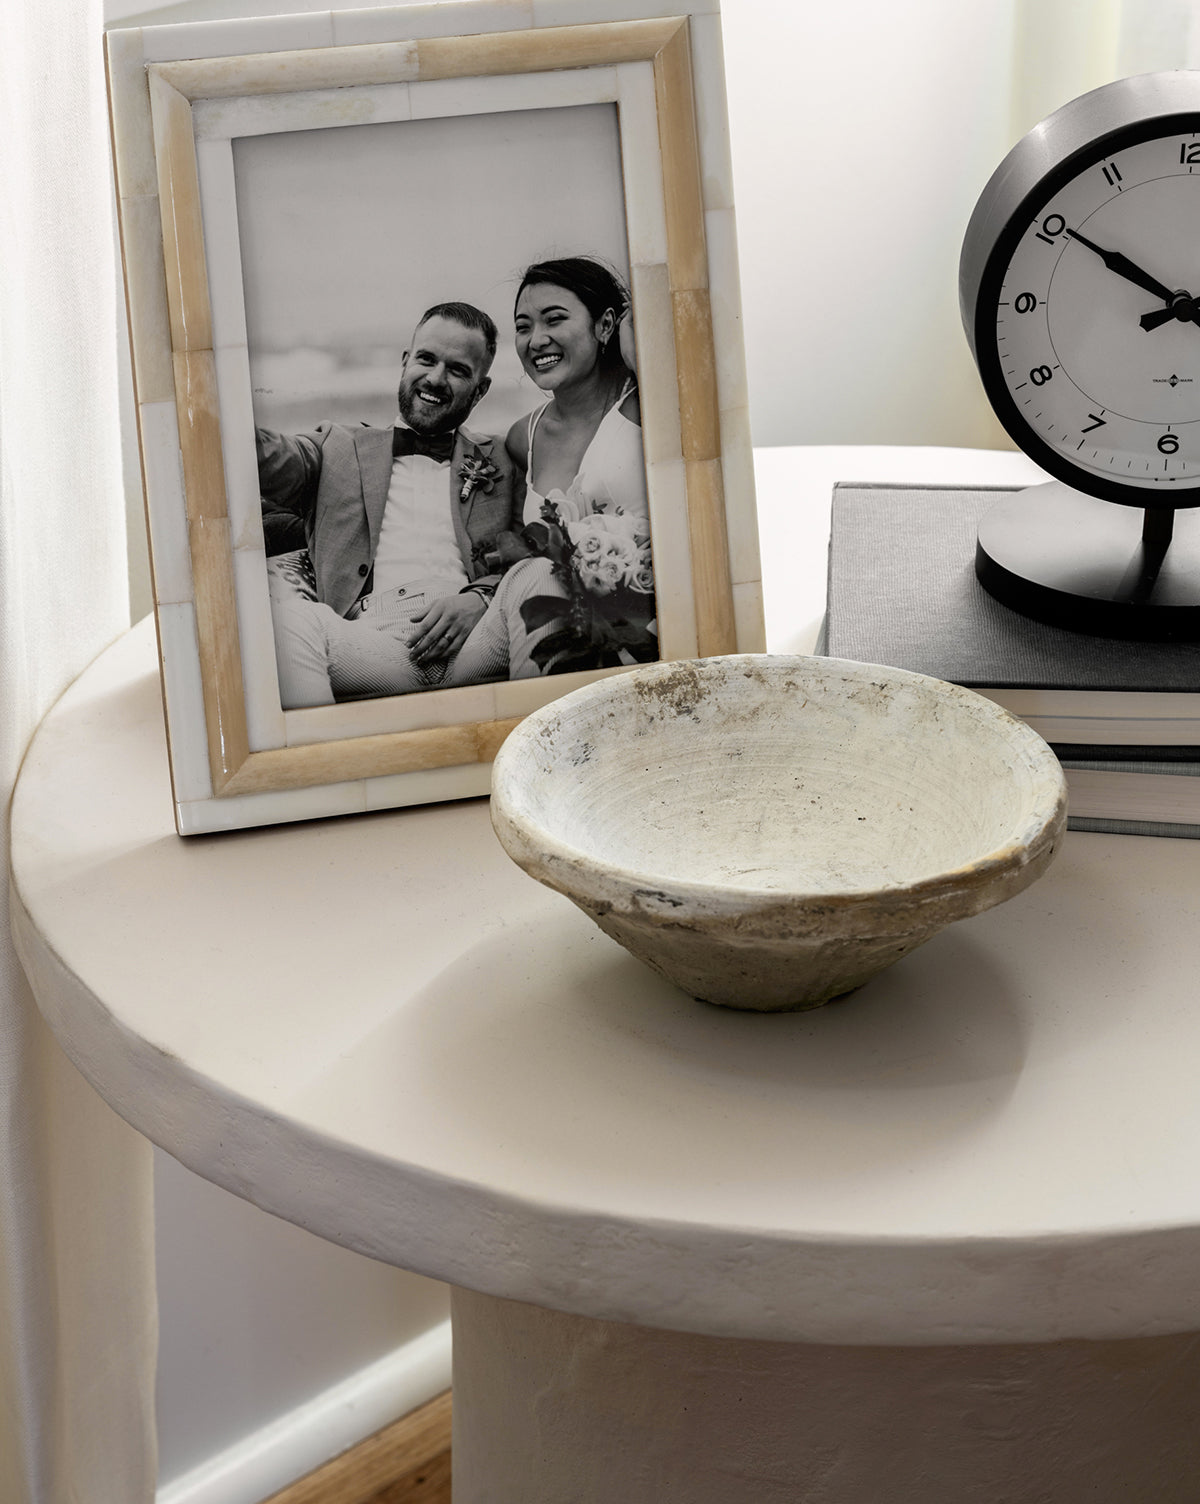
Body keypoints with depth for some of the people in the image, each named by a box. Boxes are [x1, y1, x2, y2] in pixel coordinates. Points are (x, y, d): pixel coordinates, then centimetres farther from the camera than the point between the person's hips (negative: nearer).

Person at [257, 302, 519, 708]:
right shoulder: (340, 447, 26)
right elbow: (274, 464, 6)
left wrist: (479, 599, -9)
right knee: (284, 610, -32)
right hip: (368, 637, 1)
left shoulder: (499, 462, 26)